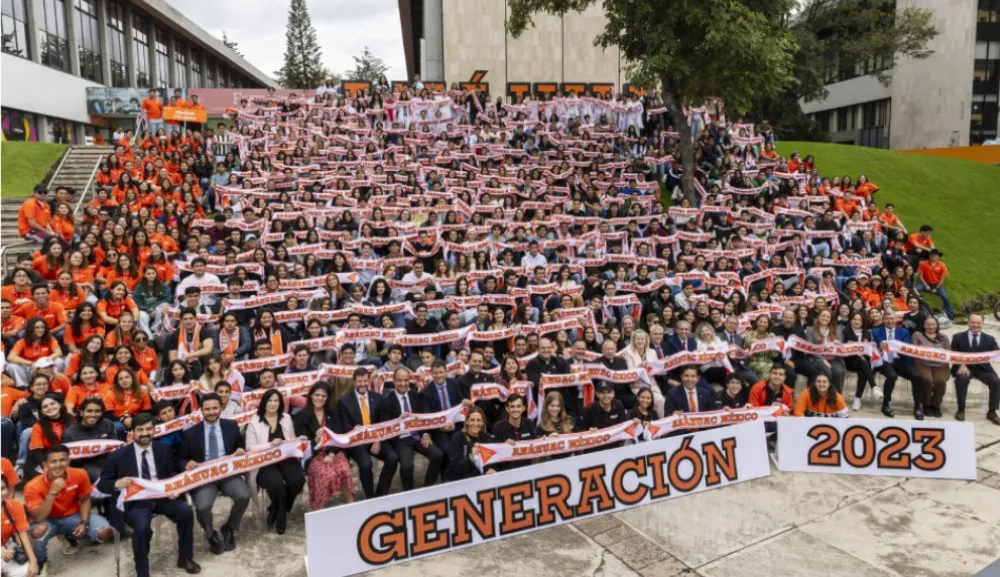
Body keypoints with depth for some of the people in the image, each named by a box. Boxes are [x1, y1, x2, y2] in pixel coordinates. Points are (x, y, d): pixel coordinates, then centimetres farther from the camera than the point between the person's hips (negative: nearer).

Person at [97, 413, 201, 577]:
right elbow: (102, 483, 6)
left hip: (162, 496, 3)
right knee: (143, 527, -33)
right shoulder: (118, 455, 2)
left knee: (185, 511, -24)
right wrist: (118, 484, -18)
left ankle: (185, 558, -1)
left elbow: (174, 474, 13)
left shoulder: (163, 449, 11)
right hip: (135, 501, -3)